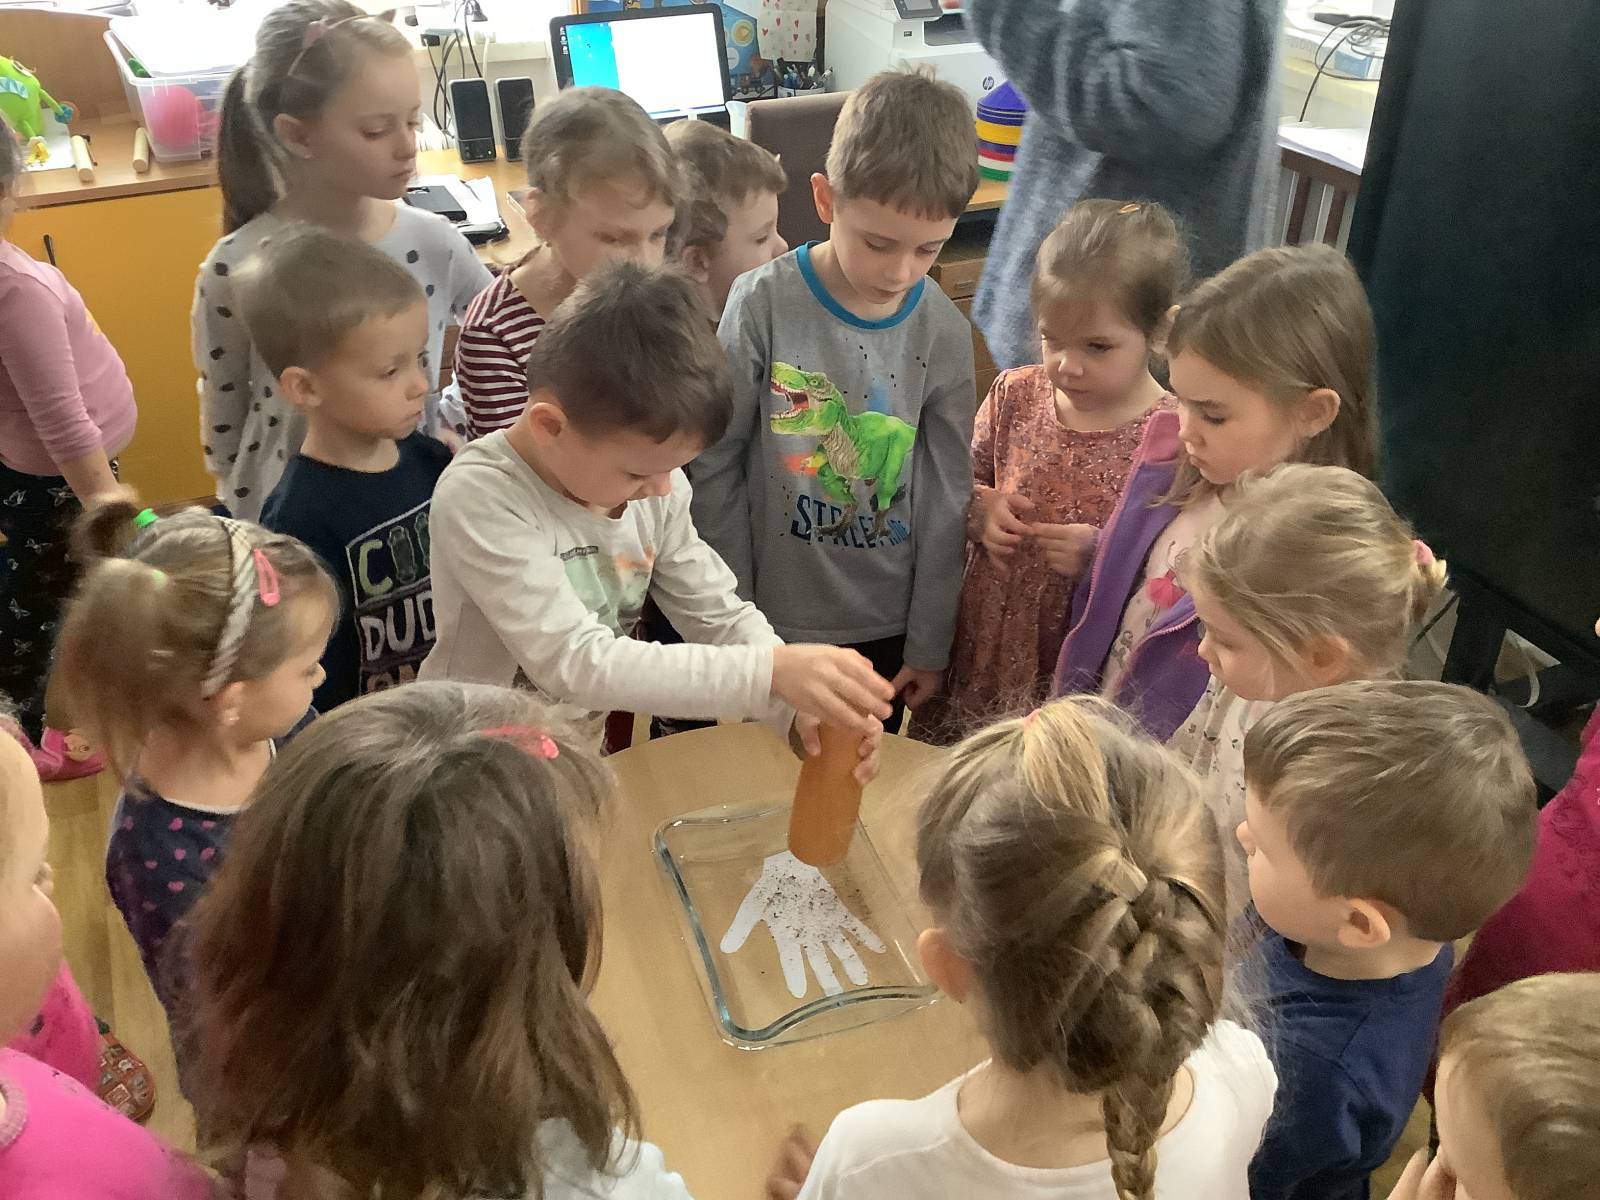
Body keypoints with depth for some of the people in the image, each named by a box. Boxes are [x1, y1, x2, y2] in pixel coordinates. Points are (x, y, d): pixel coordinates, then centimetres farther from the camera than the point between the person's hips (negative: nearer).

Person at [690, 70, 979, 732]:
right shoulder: (764, 304, -16)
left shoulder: (942, 329, -8)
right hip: (775, 619, -2)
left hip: (885, 628, 2)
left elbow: (947, 495, -1)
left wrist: (930, 645, 3)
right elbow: (714, 466, -8)